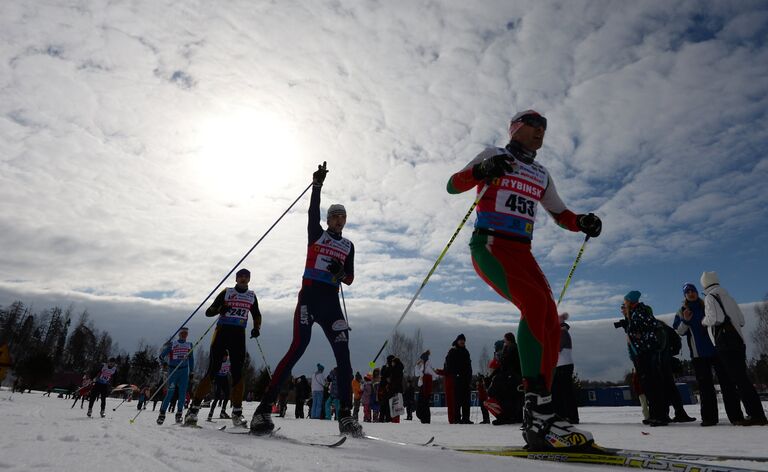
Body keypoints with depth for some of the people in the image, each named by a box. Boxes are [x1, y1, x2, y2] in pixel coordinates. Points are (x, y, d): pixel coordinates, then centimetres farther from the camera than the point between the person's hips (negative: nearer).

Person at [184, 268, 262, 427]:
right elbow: (208, 312, 4)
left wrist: (257, 328, 5)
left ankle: (237, 412, 1)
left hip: (239, 336, 2)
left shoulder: (251, 296, 13)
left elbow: (257, 315, 24)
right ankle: (193, 408, -4)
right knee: (213, 371, -10)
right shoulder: (226, 292, 6)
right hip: (222, 332, -2)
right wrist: (220, 310, -17)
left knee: (237, 373, -4)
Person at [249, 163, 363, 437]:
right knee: (299, 347, -18)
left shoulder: (348, 246, 19)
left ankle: (345, 415, 1)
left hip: (332, 301, 4)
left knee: (343, 355, -6)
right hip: (310, 295, -4)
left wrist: (341, 272, -7)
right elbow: (313, 211, -5)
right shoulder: (317, 234, 11)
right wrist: (317, 184, -13)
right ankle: (264, 408, -15)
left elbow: (350, 279, 14)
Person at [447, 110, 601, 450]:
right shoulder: (494, 155, 11)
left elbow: (560, 213, 29)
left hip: (521, 252, 6)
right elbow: (453, 185, 3)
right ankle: (538, 412, -31)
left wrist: (582, 222, 6)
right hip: (489, 243, -6)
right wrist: (481, 172, -18)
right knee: (535, 301, -29)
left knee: (550, 320, -13)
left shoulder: (541, 175, 26)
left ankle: (537, 419, -11)